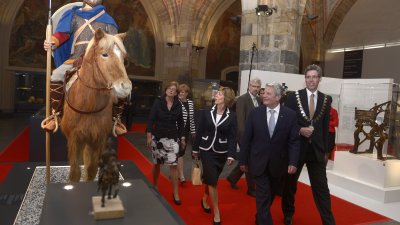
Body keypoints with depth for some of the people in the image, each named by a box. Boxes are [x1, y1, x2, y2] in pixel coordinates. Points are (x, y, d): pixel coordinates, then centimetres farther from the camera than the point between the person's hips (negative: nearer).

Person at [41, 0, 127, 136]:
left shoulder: (107, 20, 14)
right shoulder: (73, 15, 15)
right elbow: (63, 33, 3)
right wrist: (52, 42, -19)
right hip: (76, 59, 0)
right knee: (56, 76, -24)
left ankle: (116, 119, -4)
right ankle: (56, 115, -6)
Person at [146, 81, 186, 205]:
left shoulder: (178, 105, 1)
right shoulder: (158, 102, -5)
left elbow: (180, 122, 8)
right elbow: (151, 119, -6)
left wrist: (182, 138, 7)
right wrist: (149, 136, -11)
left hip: (173, 138, 1)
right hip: (158, 137, -1)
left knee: (174, 165, -4)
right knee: (156, 163, 13)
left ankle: (175, 193, 6)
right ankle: (155, 186, 35)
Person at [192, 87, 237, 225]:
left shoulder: (232, 116, -6)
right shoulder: (206, 112, -3)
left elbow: (232, 137, -6)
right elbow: (199, 131, 2)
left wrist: (231, 155, -12)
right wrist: (195, 149, 5)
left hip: (221, 152, 1)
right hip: (206, 150, -1)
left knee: (210, 179, 14)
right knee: (212, 181, -3)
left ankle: (204, 199, 42)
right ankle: (217, 213, 8)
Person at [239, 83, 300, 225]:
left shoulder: (290, 115, -6)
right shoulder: (255, 113, -5)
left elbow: (294, 141, -6)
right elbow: (246, 139, -2)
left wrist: (293, 162, -16)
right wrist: (243, 160, -1)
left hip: (278, 164, 2)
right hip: (259, 163, -1)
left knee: (271, 196, 19)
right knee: (263, 197, -1)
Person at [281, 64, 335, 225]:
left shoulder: (326, 99, 4)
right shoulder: (293, 96, -4)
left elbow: (325, 126, 8)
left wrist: (325, 150, 8)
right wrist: (299, 130, -18)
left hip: (317, 149, 1)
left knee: (321, 187, 2)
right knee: (290, 184, 15)